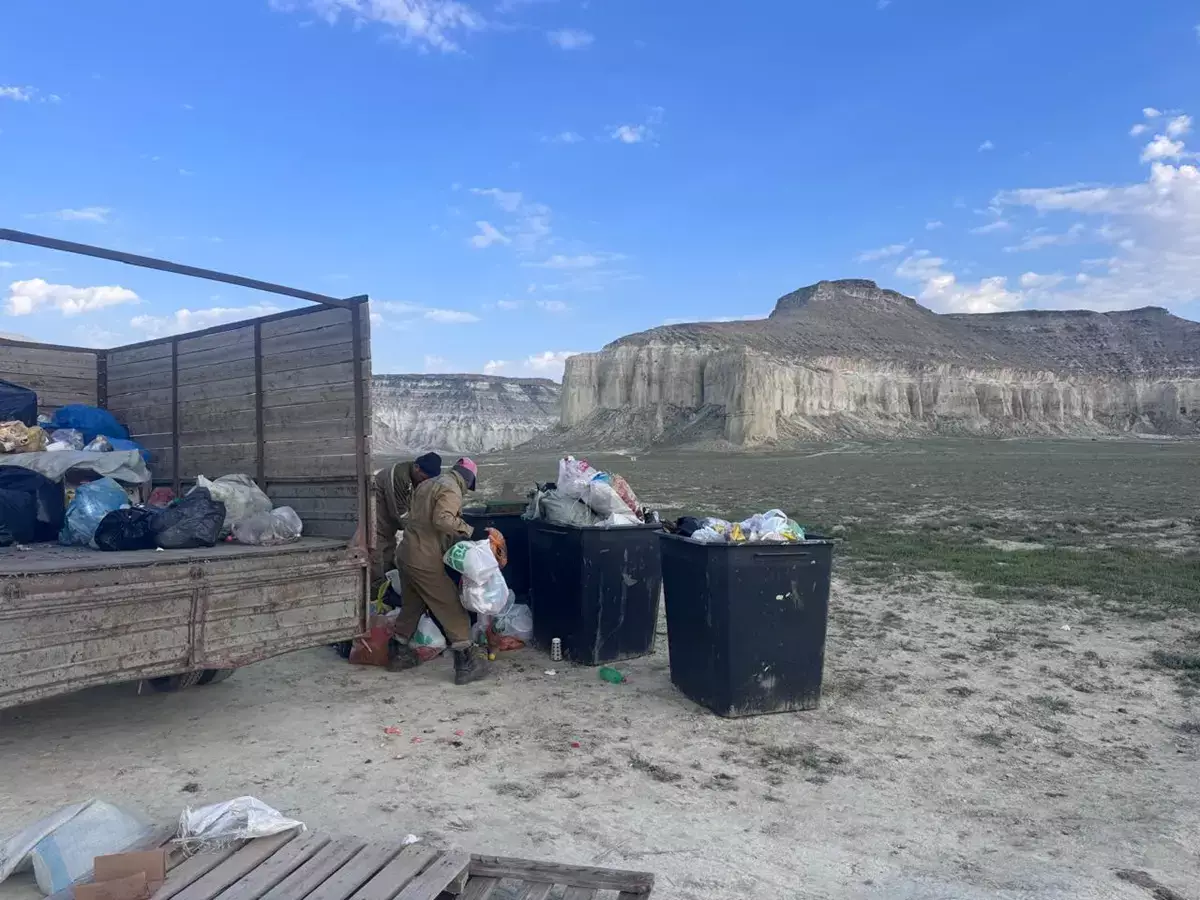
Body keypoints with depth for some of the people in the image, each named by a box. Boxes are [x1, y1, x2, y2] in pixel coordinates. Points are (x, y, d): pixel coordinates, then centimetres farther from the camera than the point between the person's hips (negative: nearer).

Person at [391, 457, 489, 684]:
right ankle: (466, 663, -4)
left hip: (406, 554, 9)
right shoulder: (451, 489, -11)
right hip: (425, 560, -9)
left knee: (411, 605, 23)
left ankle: (401, 653, 34)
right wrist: (470, 531, -22)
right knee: (452, 608, -4)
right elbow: (442, 520, -27)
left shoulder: (428, 485, 17)